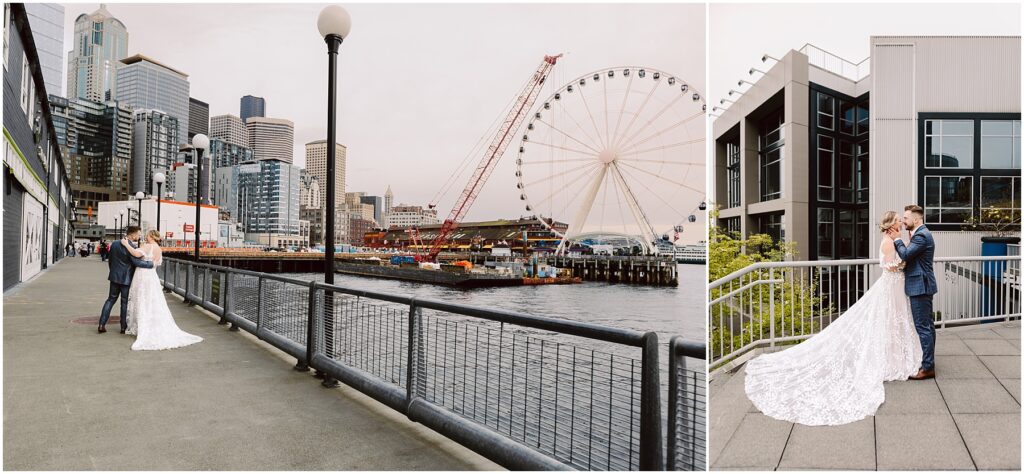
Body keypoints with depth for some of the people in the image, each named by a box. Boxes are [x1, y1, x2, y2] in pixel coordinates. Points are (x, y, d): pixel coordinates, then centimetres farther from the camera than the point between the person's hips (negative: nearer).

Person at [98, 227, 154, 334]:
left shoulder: (114, 244, 5)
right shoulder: (130, 247, -19)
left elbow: (110, 261, 14)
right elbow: (137, 262, -24)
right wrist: (151, 264, -17)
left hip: (114, 276, 6)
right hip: (126, 278, -6)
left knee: (111, 299, 15)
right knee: (125, 302, 4)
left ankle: (102, 324, 10)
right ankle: (123, 327, 12)